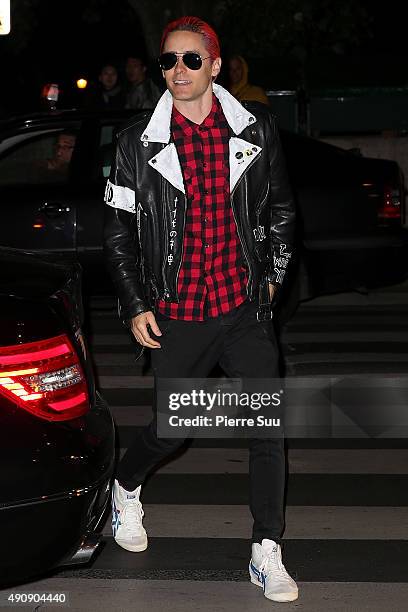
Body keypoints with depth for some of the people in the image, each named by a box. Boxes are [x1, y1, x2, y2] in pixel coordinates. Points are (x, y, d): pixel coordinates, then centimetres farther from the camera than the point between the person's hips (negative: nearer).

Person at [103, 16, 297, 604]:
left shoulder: (255, 128, 0)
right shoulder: (138, 141, -3)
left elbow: (280, 207, 13)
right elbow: (117, 230, 2)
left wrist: (272, 273, 9)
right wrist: (136, 306, -2)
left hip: (245, 307, 1)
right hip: (176, 313, -1)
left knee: (267, 427, -6)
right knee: (169, 428, 9)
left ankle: (267, 556, 3)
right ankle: (126, 488, 42)